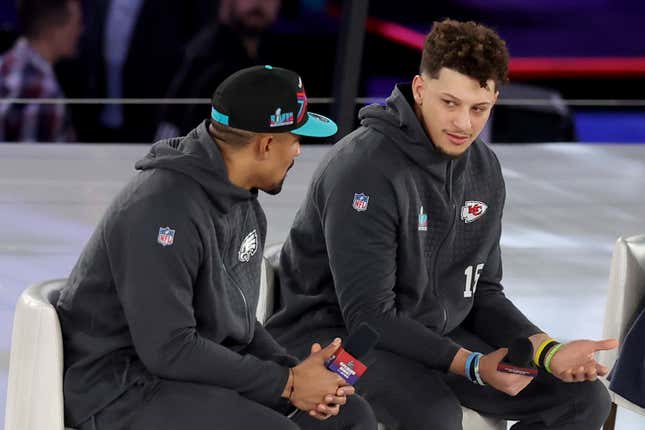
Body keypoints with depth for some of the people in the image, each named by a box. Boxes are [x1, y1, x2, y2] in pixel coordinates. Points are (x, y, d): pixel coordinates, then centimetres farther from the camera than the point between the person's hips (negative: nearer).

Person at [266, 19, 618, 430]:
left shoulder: (484, 169, 2)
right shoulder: (365, 169, -23)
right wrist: (472, 364, -31)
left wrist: (550, 351, -9)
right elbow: (369, 317, -24)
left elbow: (483, 292, 9)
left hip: (434, 334, 8)